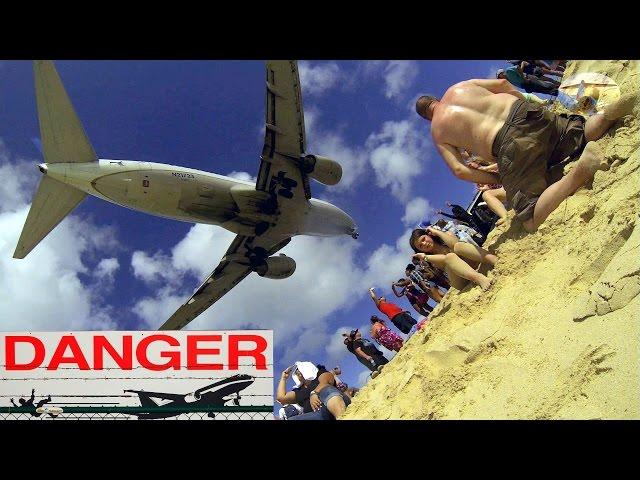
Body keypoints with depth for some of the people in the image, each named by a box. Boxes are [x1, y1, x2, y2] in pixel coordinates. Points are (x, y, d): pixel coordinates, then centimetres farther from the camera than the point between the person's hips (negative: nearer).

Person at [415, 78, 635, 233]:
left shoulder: (438, 133, 15)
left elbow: (459, 171, 5)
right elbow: (502, 84, 22)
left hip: (509, 147, -5)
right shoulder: (459, 87, 25)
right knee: (583, 132, 26)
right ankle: (608, 113, -11)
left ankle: (583, 167, -31)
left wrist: (498, 179, 17)